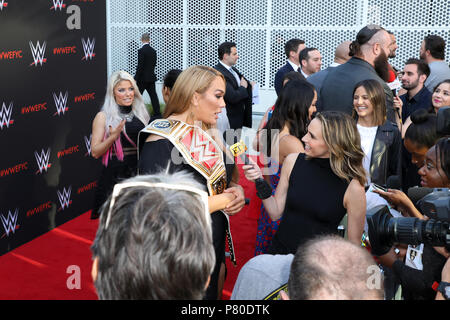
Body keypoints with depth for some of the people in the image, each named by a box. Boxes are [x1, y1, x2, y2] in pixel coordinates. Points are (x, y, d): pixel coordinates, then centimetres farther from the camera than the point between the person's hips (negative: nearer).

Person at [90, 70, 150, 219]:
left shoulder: (141, 113, 9)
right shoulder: (103, 116, -3)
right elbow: (95, 152, -6)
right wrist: (113, 136, -19)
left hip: (140, 173, 4)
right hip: (115, 175, -4)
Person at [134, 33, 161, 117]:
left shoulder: (141, 51, -15)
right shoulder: (153, 51, 5)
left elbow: (140, 66, -17)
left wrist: (136, 78, -13)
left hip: (142, 78, -6)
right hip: (151, 77, 6)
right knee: (153, 95, 8)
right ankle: (157, 113, 8)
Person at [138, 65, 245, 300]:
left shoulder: (209, 133, 4)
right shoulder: (162, 142, -21)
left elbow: (229, 175, 18)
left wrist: (236, 189, -6)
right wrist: (221, 201, -18)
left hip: (217, 246, 8)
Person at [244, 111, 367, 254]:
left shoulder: (353, 187, -14)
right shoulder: (293, 161, -3)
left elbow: (354, 244, -4)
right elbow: (276, 213, 5)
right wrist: (260, 183, -7)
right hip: (279, 251, 3)